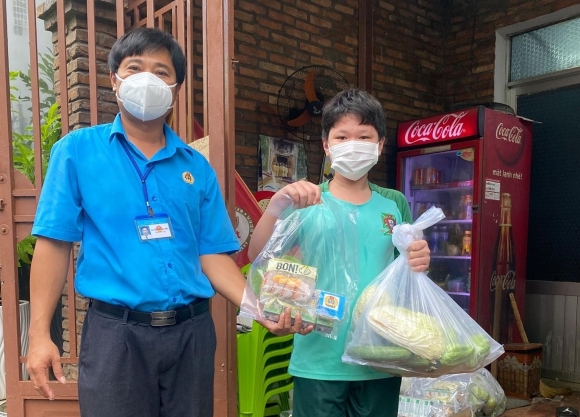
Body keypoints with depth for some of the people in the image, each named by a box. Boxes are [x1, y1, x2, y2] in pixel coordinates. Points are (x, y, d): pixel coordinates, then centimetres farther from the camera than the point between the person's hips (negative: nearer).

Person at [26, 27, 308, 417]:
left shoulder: (197, 166, 5)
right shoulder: (77, 151, 0)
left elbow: (213, 254, 4)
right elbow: (55, 243, -2)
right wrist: (40, 333, -6)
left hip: (192, 330, 3)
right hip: (115, 331, -2)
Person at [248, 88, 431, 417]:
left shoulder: (395, 204, 4)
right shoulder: (308, 203, -6)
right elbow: (258, 257, -17)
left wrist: (420, 263, -11)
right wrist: (278, 203, -32)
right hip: (320, 361, -3)